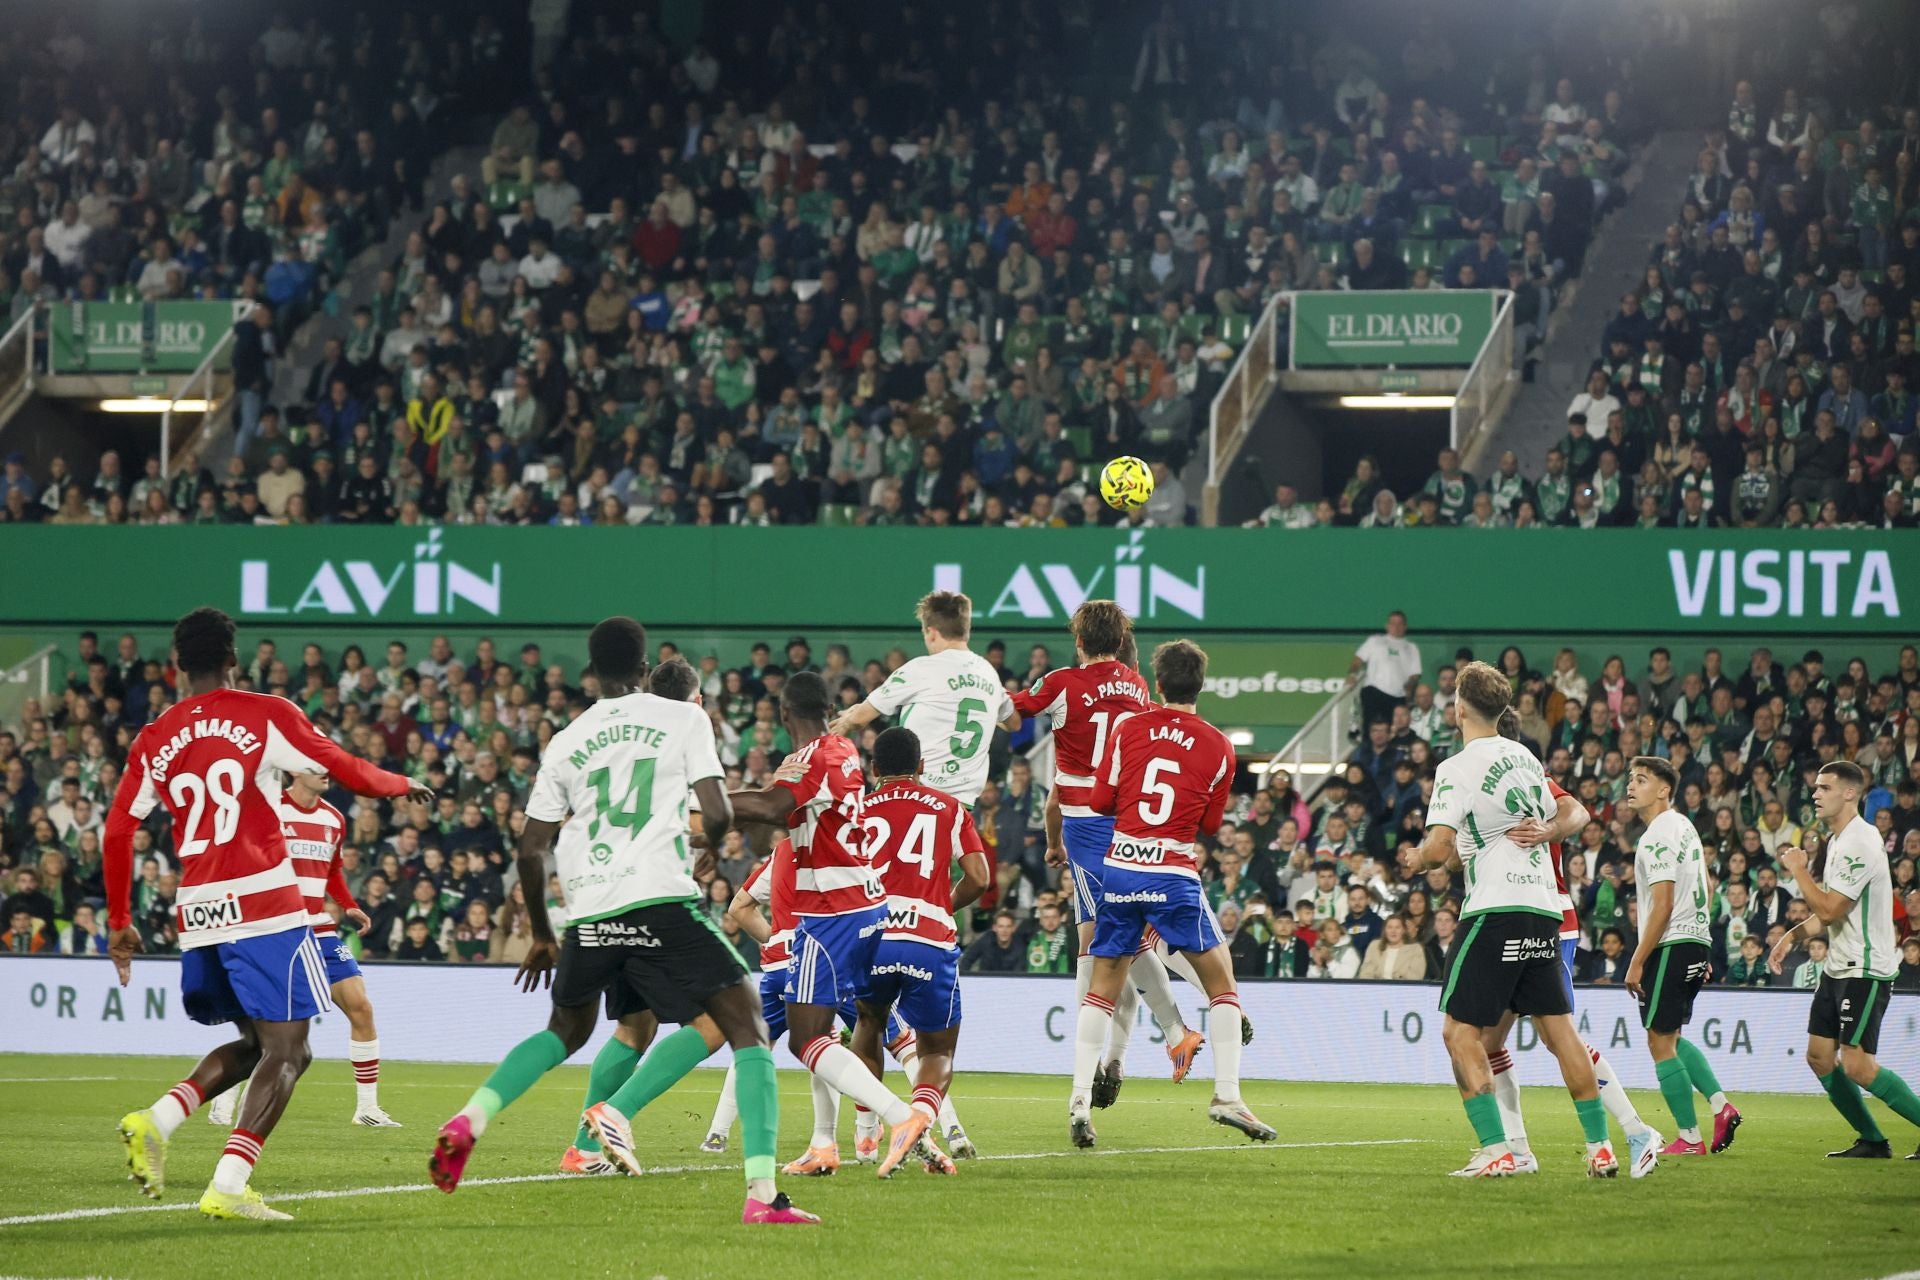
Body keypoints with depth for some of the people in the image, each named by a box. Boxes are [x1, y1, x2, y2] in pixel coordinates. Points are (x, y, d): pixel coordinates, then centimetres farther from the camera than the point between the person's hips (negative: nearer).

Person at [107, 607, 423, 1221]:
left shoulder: (154, 739, 11)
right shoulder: (265, 716, 0)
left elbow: (117, 832, 9)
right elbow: (353, 775, 5)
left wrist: (119, 923, 18)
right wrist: (404, 785, 26)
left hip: (196, 915, 6)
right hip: (263, 905, -6)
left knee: (254, 1043, 21)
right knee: (285, 1050, -3)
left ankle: (158, 1119, -2)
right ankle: (228, 1185, -19)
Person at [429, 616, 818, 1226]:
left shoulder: (567, 742, 16)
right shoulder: (683, 719, 6)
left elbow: (531, 850, 16)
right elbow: (717, 816, -3)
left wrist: (542, 935, 28)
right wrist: (714, 836, 21)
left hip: (588, 912, 5)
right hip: (661, 900, -5)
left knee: (567, 1030, 30)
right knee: (747, 1030, 1)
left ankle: (468, 1121, 10)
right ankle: (762, 1193, -14)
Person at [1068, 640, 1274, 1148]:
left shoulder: (1129, 729, 2)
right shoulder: (1218, 747, 1)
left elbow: (1101, 800, 7)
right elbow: (1211, 824, 9)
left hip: (1119, 871, 2)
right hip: (1174, 874, -2)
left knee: (1102, 986, 10)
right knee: (1221, 977, 11)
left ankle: (1080, 1100, 0)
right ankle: (1226, 1095, 3)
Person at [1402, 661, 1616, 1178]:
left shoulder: (1458, 768, -8)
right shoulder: (1525, 757, 14)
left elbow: (1439, 847, -15)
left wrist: (1417, 860, 6)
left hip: (1495, 908, -7)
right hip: (1544, 906, 7)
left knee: (1461, 1031, -1)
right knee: (1558, 1029, 10)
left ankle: (1495, 1150, -11)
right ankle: (1600, 1147, 9)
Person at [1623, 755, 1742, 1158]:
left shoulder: (1657, 837, -15)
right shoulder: (1683, 826, 16)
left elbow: (1662, 906, -20)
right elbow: (1704, 890, 22)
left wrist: (1637, 962, -17)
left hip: (1672, 945, -10)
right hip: (1696, 943, 10)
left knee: (1660, 1042, -4)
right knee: (1671, 1038, 19)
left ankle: (1689, 1137, -2)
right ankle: (1720, 1105, 6)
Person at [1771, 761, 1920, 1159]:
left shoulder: (1859, 843, -19)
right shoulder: (1838, 841, 13)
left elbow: (1829, 909, -22)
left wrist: (1798, 870, -10)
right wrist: (1792, 936, 15)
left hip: (1865, 970, -10)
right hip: (1838, 968, 10)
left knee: (1856, 1065, -15)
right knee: (1819, 1056, 8)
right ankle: (1872, 1141, 15)